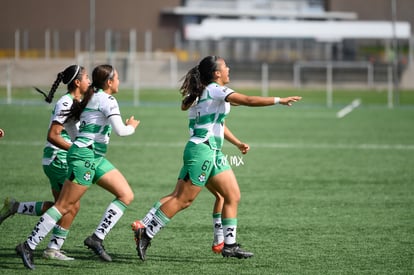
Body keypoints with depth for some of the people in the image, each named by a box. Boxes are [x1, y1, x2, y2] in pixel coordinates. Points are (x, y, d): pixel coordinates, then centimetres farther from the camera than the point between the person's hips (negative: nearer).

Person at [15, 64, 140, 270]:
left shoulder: (92, 98, 16)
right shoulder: (106, 100, -11)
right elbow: (120, 130, -19)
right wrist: (132, 126, 2)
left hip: (96, 158, 10)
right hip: (84, 157, -10)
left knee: (126, 195, 3)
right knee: (64, 206, -10)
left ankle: (97, 238, 0)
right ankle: (28, 246, -7)